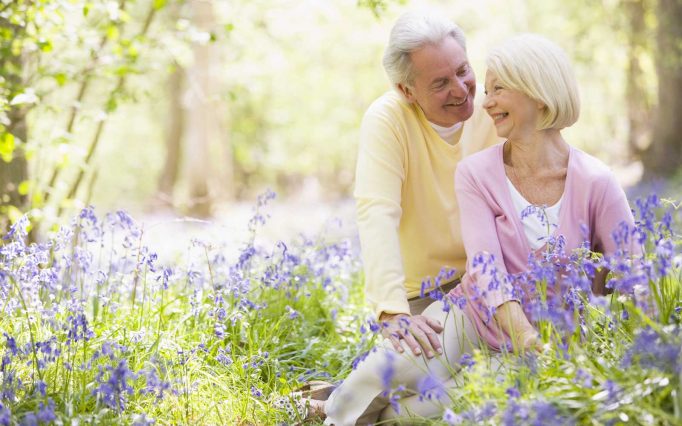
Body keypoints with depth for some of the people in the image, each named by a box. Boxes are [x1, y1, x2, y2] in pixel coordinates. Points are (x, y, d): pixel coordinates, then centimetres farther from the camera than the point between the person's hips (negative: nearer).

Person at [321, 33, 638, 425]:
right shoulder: (477, 173, -4)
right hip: (473, 319, 2)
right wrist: (525, 336, -33)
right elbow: (484, 266, -16)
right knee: (386, 370, -27)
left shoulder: (595, 183, -9)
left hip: (555, 344, -1)